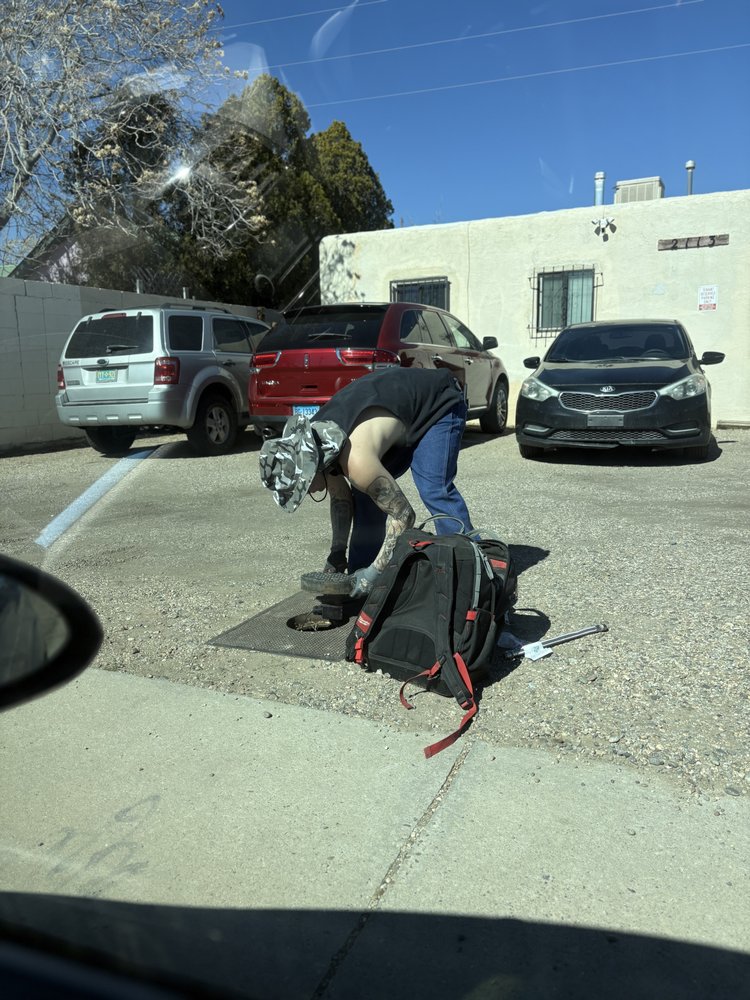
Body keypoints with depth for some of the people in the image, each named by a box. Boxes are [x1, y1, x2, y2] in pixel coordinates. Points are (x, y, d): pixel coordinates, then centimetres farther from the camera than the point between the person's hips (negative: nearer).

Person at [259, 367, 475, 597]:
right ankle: (359, 579, 11)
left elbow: (403, 513, -30)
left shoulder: (356, 461, -38)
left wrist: (376, 571, -28)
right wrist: (337, 552, -2)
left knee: (435, 490, -25)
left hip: (439, 401, -8)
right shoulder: (313, 444, -11)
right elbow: (340, 499, 4)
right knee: (365, 492, 2)